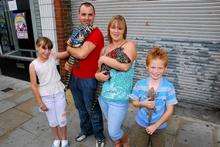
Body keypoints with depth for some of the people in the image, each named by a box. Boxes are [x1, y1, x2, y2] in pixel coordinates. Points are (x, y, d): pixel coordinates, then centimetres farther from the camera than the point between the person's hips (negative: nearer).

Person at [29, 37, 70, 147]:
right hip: (46, 96, -1)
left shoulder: (53, 56, -7)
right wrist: (40, 102, -6)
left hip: (59, 93, 1)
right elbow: (33, 85, -7)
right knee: (52, 121, 16)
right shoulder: (33, 65, -11)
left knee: (62, 119, 12)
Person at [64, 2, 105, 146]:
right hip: (74, 77, 8)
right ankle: (86, 130, 46)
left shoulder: (96, 33, -18)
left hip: (89, 80, -7)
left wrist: (69, 48, -9)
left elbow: (82, 54, -28)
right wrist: (68, 62, -1)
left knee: (92, 109, 10)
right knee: (81, 107, 22)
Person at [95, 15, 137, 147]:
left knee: (113, 132, 3)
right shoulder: (105, 49, 6)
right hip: (103, 95, 6)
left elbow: (125, 66, -27)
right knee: (114, 126, 24)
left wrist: (103, 59, -16)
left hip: (119, 98, -5)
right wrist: (97, 75, -11)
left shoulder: (130, 45, -9)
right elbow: (98, 70, 12)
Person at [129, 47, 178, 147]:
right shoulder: (140, 84, -13)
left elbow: (170, 110, -13)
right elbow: (134, 102, -2)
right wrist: (143, 103, -22)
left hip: (159, 126, -1)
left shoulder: (168, 87, -18)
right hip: (141, 124, 1)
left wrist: (156, 125, -16)